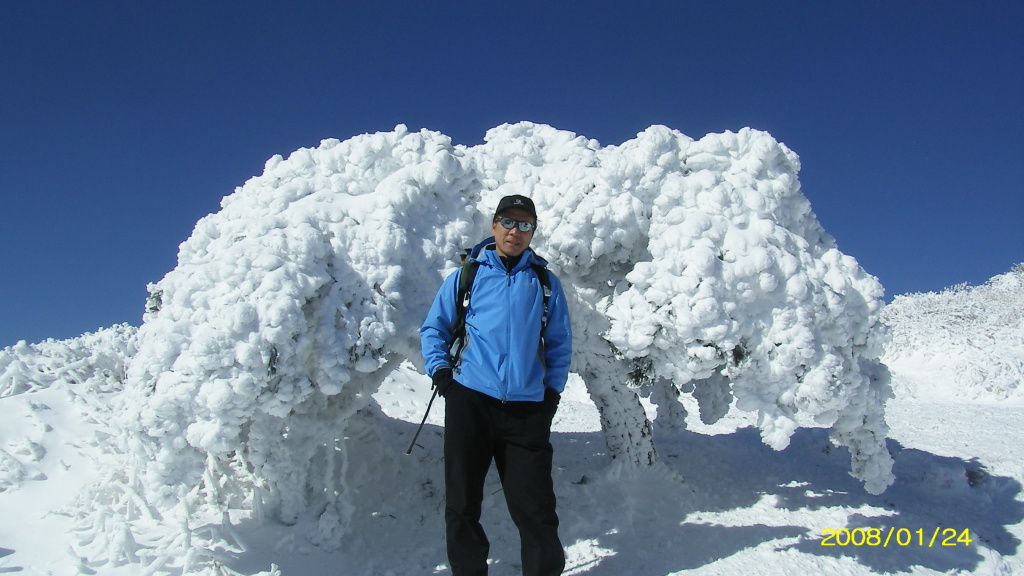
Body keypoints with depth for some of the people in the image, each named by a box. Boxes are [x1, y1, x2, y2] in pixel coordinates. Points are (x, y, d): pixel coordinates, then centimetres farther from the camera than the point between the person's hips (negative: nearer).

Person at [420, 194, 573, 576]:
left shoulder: (545, 283, 14)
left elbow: (559, 344, 17)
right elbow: (433, 328, 15)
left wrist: (553, 388, 6)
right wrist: (439, 368, -1)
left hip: (528, 407, 0)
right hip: (470, 400, 0)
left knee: (535, 505, 0)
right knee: (462, 500, 6)